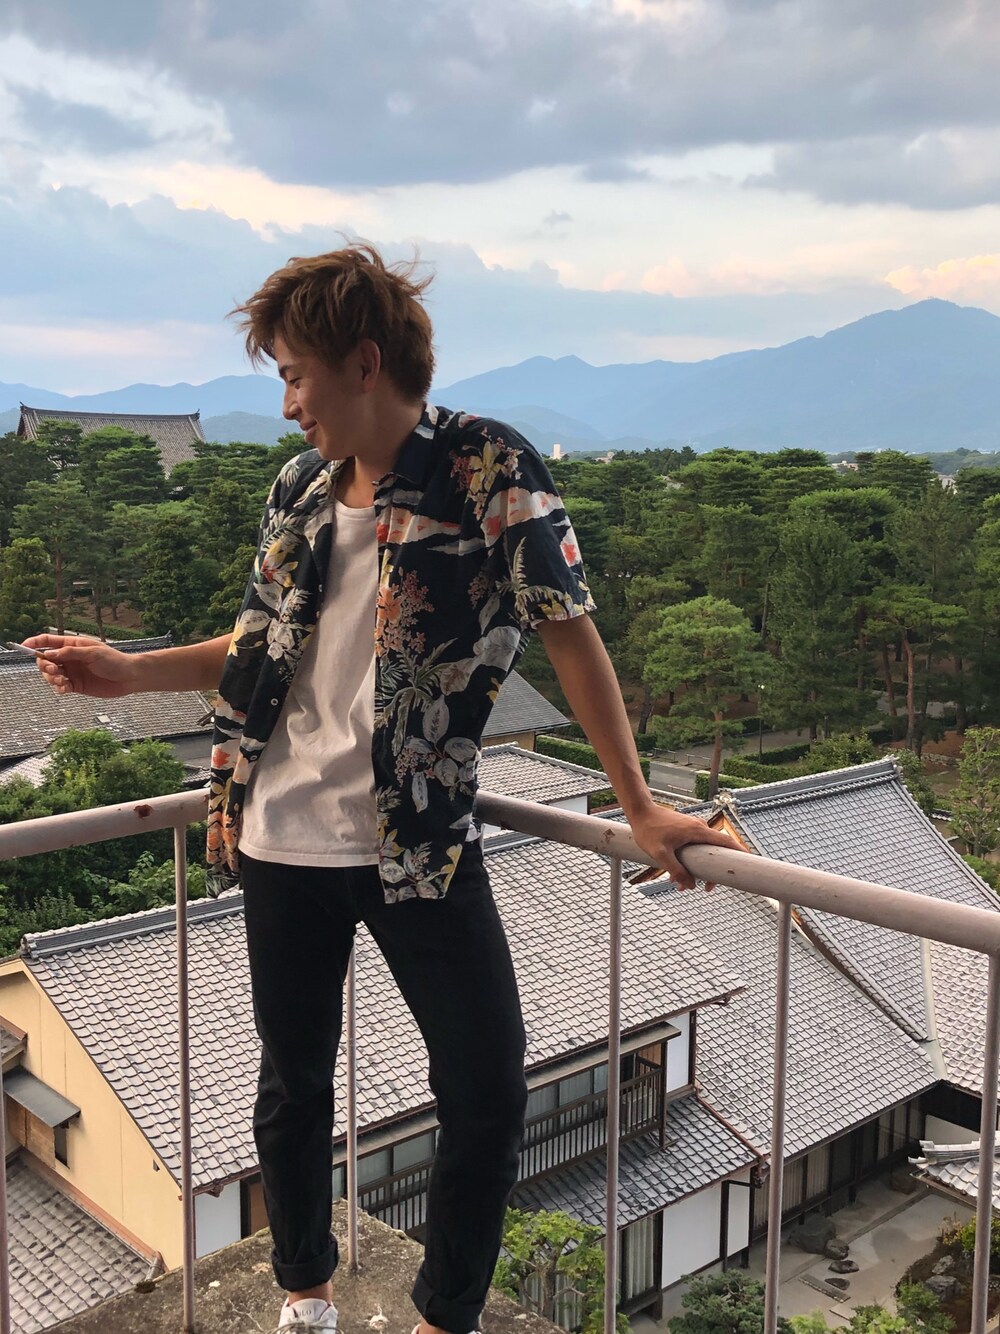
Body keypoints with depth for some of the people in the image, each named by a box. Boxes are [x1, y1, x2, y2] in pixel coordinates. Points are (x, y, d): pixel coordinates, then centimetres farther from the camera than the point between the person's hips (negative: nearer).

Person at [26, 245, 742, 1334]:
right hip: (280, 837, 5)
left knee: (488, 1093, 1)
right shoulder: (298, 488, 7)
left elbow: (570, 632, -8)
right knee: (294, 1080, 16)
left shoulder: (491, 470, -9)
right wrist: (129, 672, 10)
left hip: (420, 840, -4)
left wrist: (638, 806, -8)